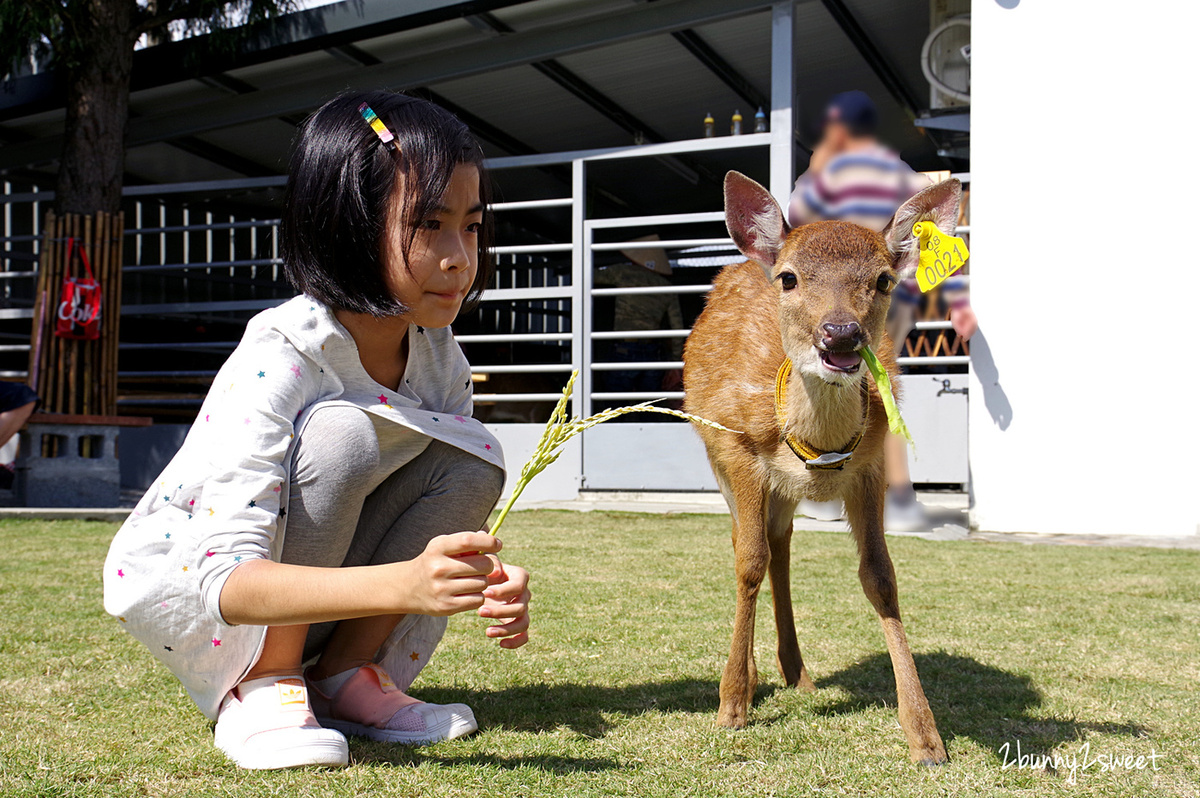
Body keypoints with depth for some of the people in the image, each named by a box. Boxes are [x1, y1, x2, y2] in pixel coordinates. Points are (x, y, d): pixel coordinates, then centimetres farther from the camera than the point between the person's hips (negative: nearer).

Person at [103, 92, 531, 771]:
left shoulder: (439, 356, -8)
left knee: (472, 452, -14)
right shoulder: (277, 361, -29)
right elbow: (226, 579, -39)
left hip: (315, 601, 6)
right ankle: (260, 686, -19)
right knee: (343, 430, -31)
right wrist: (402, 583, -53)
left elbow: (445, 539, -1)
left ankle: (345, 671, -5)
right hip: (179, 582, -6)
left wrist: (491, 583, -26)